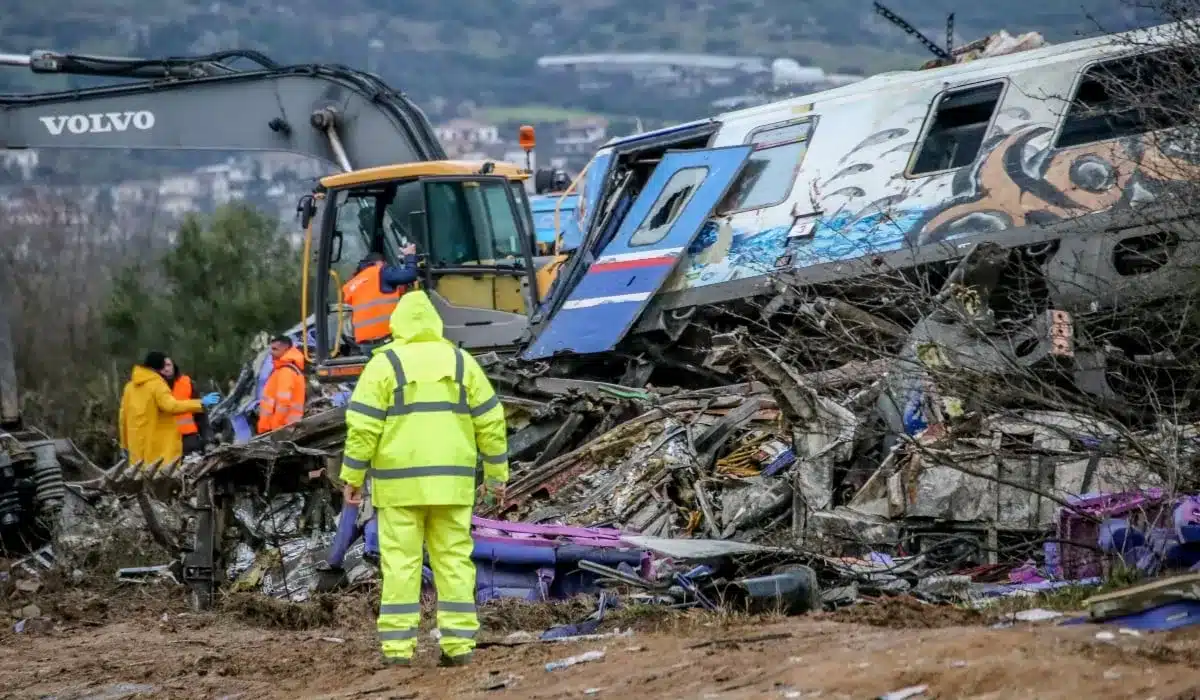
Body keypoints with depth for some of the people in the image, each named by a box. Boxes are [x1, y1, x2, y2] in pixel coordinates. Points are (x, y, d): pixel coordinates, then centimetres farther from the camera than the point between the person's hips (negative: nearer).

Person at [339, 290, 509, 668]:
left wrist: (352, 477, -3)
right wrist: (497, 474, 11)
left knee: (400, 562, 1)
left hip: (400, 481, -2)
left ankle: (398, 646, -2)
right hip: (450, 481, 2)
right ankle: (458, 644, 1)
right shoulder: (460, 361, 5)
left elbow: (363, 424, -9)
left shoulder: (383, 364, -4)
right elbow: (489, 421, 4)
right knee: (453, 559, 6)